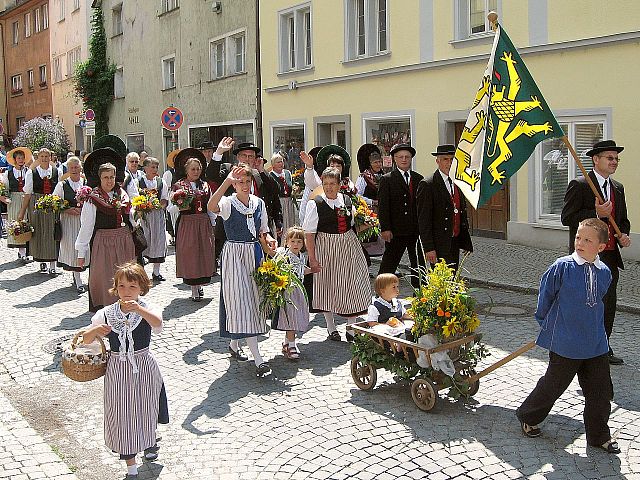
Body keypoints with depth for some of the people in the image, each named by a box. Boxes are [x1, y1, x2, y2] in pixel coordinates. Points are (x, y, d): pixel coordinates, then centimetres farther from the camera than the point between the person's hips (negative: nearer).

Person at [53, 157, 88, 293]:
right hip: (68, 220, -1)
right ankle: (78, 281, 5)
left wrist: (83, 209, -12)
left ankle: (76, 275, 24)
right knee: (72, 247, -2)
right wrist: (68, 210, -11)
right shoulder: (62, 185, 2)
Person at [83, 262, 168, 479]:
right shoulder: (107, 313, -5)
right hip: (118, 370, 1)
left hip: (143, 367, -1)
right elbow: (86, 339, -4)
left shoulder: (146, 309, -12)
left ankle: (150, 443, 47)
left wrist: (138, 309, -51)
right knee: (122, 414, 5)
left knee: (147, 408, 14)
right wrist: (95, 330, -27)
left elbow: (158, 324, -34)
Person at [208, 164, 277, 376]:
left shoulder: (259, 203, 8)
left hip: (255, 253, 6)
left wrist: (268, 239, -6)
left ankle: (234, 344, 33)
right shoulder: (228, 203, -8)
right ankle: (258, 359, -12)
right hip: (234, 253, -6)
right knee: (243, 300, -10)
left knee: (253, 299, 12)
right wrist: (227, 181, -37)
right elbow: (212, 206, -32)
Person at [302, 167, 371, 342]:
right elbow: (309, 233, -9)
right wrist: (312, 257, -14)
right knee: (327, 286, 5)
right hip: (325, 248, -3)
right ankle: (331, 329, 20)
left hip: (349, 246, 4)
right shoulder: (315, 204, -7)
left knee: (352, 285, 3)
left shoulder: (347, 200, 6)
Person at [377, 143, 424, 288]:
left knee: (419, 265, 9)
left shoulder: (419, 179, 11)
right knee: (388, 265, 3)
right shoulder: (387, 179, -1)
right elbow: (382, 206, -7)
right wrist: (385, 228, -14)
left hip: (417, 231, 4)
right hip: (396, 231, -4)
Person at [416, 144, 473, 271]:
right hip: (439, 244, -7)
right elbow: (423, 219, -12)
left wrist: (466, 242, 16)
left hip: (456, 242, 7)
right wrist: (429, 248, -17)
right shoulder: (427, 185, -9)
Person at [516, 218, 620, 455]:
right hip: (565, 343, -4)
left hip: (596, 343, 5)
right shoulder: (562, 267, -16)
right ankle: (527, 417, 33)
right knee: (553, 385, 10)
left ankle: (599, 435, 29)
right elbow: (545, 294, -3)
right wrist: (546, 322, 8)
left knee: (600, 391, 11)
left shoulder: (605, 273, -1)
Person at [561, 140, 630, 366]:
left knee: (608, 305, 12)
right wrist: (596, 214, -22)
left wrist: (623, 235, 2)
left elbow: (623, 220, 23)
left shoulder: (618, 188, 15)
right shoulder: (579, 185, -8)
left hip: (611, 256, 7)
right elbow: (566, 218, -13)